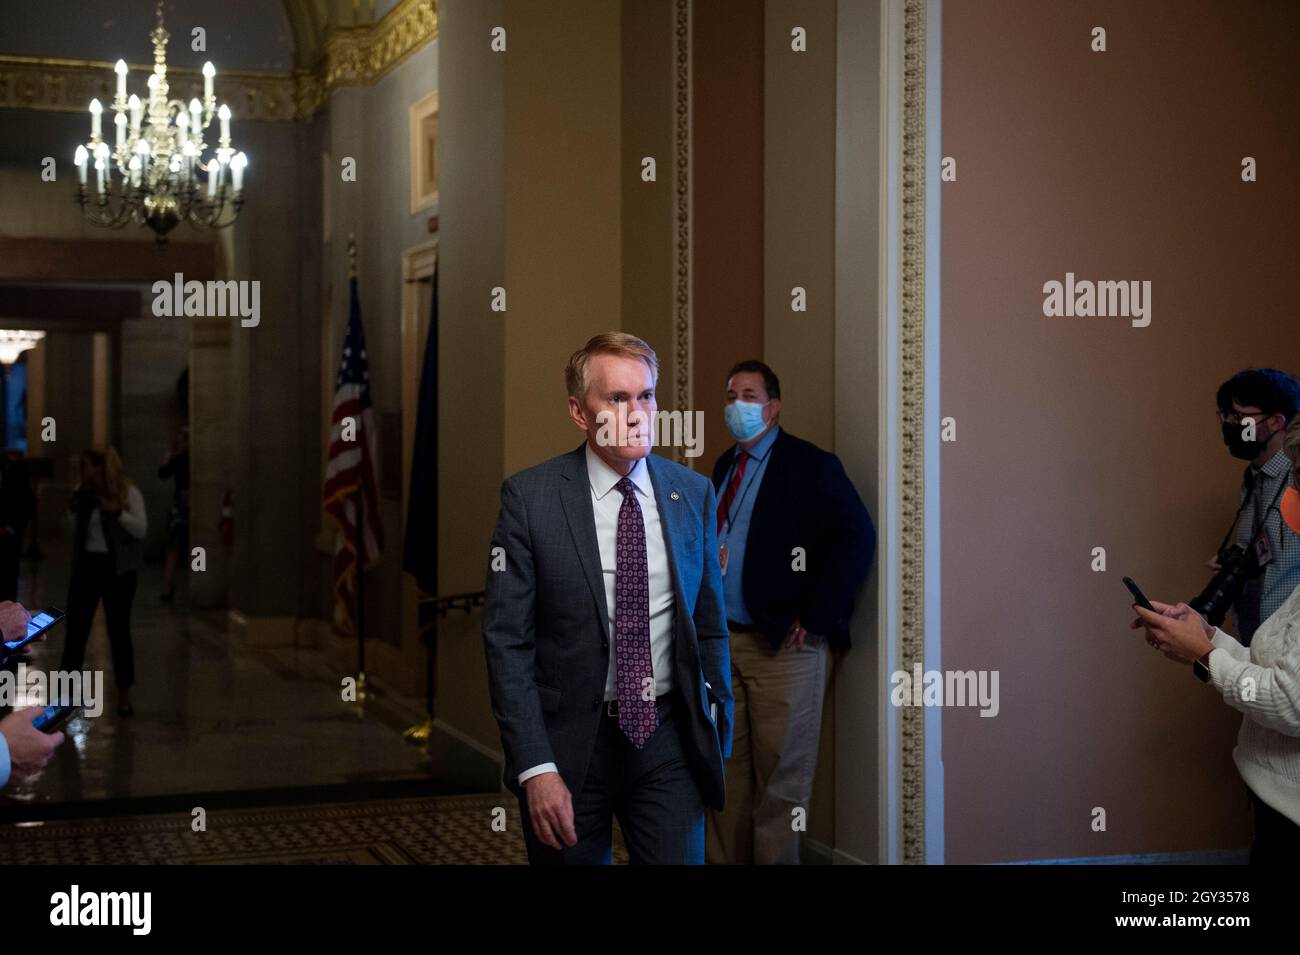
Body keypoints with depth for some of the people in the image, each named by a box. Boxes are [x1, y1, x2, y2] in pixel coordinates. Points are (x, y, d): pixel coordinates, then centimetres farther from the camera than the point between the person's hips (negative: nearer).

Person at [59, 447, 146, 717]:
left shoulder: (129, 492, -8)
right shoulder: (82, 493, 6)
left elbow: (141, 529, -14)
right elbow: (73, 528, 14)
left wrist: (117, 512, -26)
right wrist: (74, 506, -2)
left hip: (117, 568, -4)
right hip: (86, 566, 4)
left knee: (119, 631, 2)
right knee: (75, 629, 4)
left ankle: (124, 697, 11)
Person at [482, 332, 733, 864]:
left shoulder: (692, 493, 3)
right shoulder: (529, 496, -8)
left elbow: (710, 623, 10)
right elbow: (506, 639, -9)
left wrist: (720, 737, 9)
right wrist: (535, 768, -14)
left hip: (669, 740, 2)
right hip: (569, 742, -2)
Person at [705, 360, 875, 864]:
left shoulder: (810, 465, -7)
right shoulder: (725, 467, 15)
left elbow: (858, 538, -15)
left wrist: (815, 616, -17)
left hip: (782, 645, -6)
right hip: (723, 639, 7)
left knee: (781, 775, 0)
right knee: (726, 768, 10)